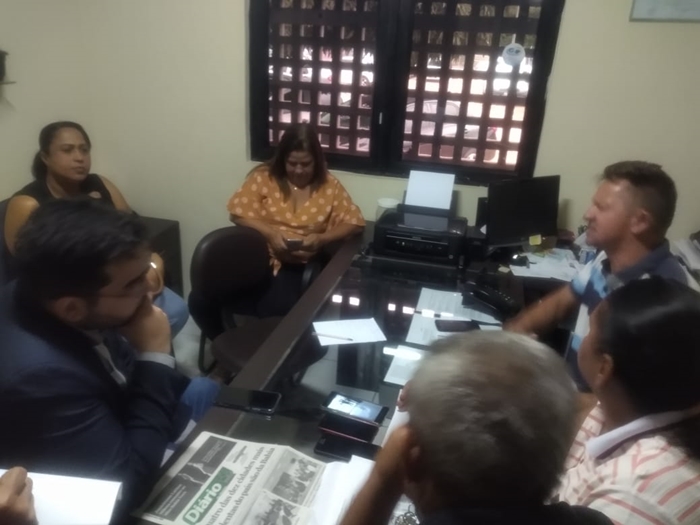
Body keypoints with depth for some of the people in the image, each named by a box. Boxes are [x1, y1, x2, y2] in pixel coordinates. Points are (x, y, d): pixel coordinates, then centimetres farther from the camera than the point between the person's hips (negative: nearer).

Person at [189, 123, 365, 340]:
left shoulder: (329, 185, 3)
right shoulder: (263, 177, 3)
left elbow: (355, 222, 0)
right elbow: (239, 212, 1)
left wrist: (321, 238, -17)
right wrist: (269, 232, -16)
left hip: (297, 266, -1)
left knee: (277, 312, -32)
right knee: (200, 300, -15)